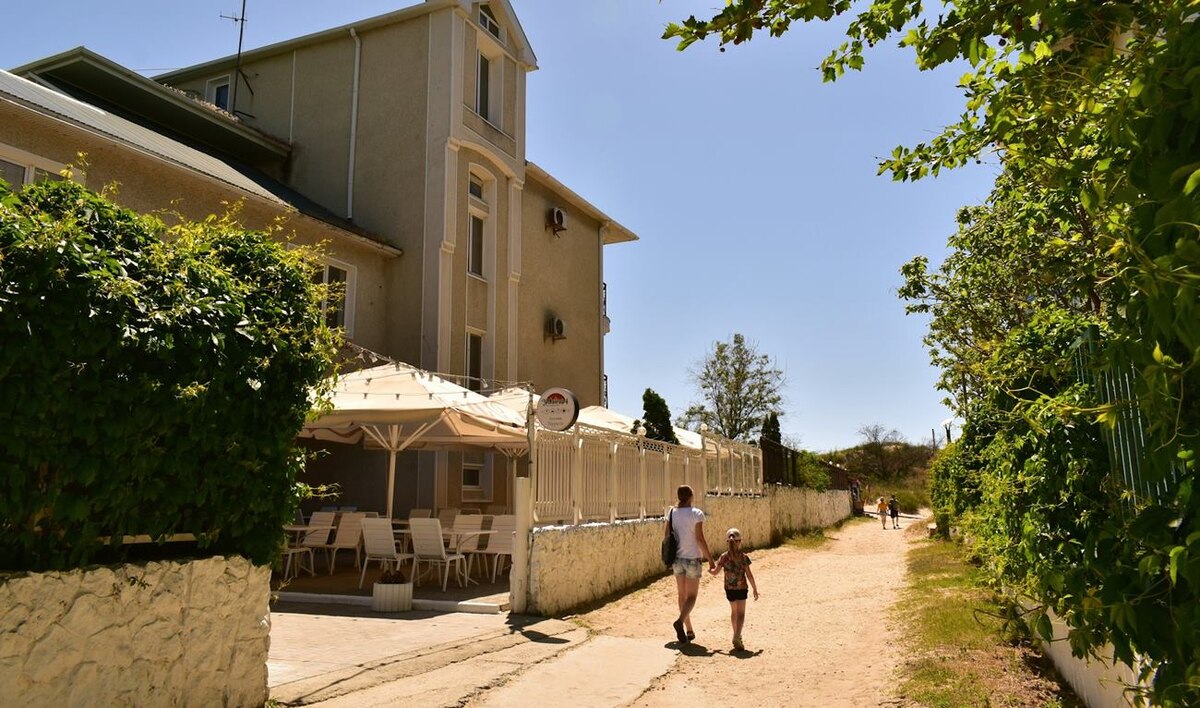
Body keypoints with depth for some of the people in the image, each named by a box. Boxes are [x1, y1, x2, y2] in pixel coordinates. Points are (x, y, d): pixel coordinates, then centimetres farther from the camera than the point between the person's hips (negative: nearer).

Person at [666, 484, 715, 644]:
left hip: (677, 558, 4)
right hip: (692, 558, -4)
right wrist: (710, 559, -7)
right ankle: (680, 621, -22)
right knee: (691, 596, 3)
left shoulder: (671, 513, 2)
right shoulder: (696, 514, -11)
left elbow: (666, 536, 4)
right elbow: (700, 538, -14)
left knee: (682, 595, 15)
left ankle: (689, 631, 20)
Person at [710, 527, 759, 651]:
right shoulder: (743, 557, -12)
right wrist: (755, 589, 0)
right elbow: (749, 575, -10)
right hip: (741, 588, -3)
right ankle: (737, 637, -15)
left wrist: (710, 570, 20)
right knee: (740, 613, 1)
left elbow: (715, 572, -3)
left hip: (729, 589, 3)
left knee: (734, 611, 21)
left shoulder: (724, 556, -6)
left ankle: (737, 635, 31)